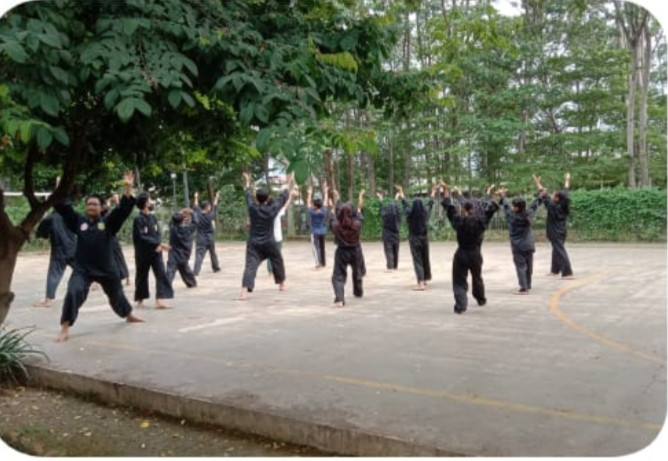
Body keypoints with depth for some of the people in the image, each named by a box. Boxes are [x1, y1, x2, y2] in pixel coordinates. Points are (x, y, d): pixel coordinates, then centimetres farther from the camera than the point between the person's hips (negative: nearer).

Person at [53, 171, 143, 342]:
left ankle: (129, 315, 49)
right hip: (82, 268, 0)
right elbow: (62, 207, -3)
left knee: (116, 294, 21)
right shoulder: (78, 221, 0)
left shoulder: (109, 222, -5)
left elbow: (124, 209, -16)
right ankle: (65, 329, -12)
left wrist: (128, 189, -27)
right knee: (73, 294, -22)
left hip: (106, 268, 1)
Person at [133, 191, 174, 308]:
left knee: (161, 274, -8)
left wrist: (159, 245, -12)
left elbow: (158, 234, 9)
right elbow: (141, 237, -17)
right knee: (142, 276, 10)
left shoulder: (153, 217, 7)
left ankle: (159, 300, -11)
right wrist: (159, 244, -20)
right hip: (143, 253, -5)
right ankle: (140, 300, 28)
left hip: (155, 252, 5)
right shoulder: (138, 219, -12)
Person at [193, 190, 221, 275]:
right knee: (213, 253, 20)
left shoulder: (198, 215, -6)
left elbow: (196, 207, 12)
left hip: (201, 240, 0)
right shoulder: (210, 216, -11)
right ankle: (216, 267, 34)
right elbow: (215, 209, 3)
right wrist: (216, 198, 14)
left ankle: (196, 270, -24)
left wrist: (196, 198, 27)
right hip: (210, 239, 0)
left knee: (199, 254, -10)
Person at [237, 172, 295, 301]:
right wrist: (289, 183, 18)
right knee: (278, 261, 24)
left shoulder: (252, 207, -5)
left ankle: (244, 291, -29)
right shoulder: (272, 209, -8)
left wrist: (247, 182, 31)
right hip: (269, 243, 0)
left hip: (253, 243, 0)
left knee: (250, 265, -11)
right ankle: (282, 284, 41)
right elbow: (283, 197, 5)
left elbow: (248, 195, 14)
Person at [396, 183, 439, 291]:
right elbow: (431, 203, 13)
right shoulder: (426, 212, -5)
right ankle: (425, 279, 32)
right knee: (425, 259, 17)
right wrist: (433, 191, 29)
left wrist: (401, 192, 25)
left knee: (417, 260, -5)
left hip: (414, 240, -3)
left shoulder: (410, 213, -8)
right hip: (424, 239, 3)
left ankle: (421, 283, -16)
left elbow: (404, 203, 8)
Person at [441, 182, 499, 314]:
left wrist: (446, 190, 7)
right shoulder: (480, 221, -7)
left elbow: (449, 207, -2)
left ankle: (460, 306, -18)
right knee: (477, 278, 25)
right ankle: (481, 299, 46)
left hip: (461, 255, -3)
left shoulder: (459, 221, -11)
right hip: (475, 255, 3)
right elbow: (490, 210, 7)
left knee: (459, 281, 0)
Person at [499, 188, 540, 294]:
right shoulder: (529, 215, 0)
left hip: (518, 247, -5)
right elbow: (534, 206, 17)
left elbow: (506, 206, 5)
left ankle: (524, 288, -10)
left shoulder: (512, 216, -10)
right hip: (529, 245, 5)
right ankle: (527, 286, 23)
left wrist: (503, 195, 22)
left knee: (520, 267, -5)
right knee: (528, 266, 13)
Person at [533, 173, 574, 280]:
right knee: (556, 250, 20)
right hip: (561, 231, 9)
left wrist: (538, 183, -13)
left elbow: (544, 197, -17)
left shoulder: (553, 207, -21)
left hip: (556, 233, -9)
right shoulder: (563, 206, -1)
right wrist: (567, 181, 26)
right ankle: (555, 270, 33)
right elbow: (565, 192, 13)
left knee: (561, 251, -9)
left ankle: (568, 273, -11)